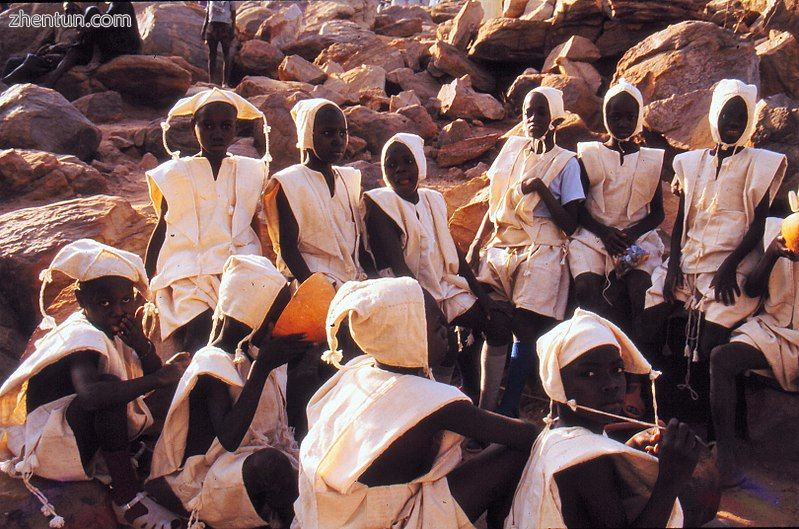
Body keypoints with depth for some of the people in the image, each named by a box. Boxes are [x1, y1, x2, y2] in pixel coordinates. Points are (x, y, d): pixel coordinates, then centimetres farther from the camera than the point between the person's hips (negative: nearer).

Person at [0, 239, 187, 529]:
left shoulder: (115, 330, 2)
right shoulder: (84, 336, -25)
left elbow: (154, 374, 2)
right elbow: (89, 394, -46)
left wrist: (142, 346, -17)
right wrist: (157, 378, -42)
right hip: (44, 438, -9)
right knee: (109, 387, -33)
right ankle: (127, 497, -26)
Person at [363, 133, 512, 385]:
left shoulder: (433, 199, 13)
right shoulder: (378, 203, -6)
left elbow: (453, 253, 14)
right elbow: (398, 265, -15)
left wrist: (483, 296, 5)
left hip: (446, 286, 7)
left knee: (499, 322, -7)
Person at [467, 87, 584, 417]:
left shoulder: (565, 162, 0)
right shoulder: (512, 148, 13)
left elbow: (569, 225, -6)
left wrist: (541, 188, -15)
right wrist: (476, 245, 9)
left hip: (541, 254, -4)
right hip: (502, 249, 4)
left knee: (523, 329, -8)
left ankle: (508, 409, 0)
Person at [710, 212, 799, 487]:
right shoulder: (773, 228, 7)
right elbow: (752, 290, 4)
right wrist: (771, 253, -13)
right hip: (773, 329, 3)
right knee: (721, 356, -25)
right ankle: (725, 456, -23)